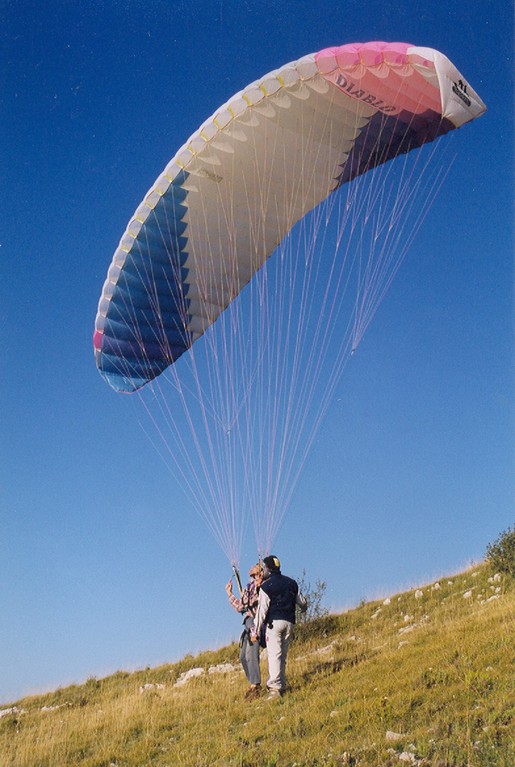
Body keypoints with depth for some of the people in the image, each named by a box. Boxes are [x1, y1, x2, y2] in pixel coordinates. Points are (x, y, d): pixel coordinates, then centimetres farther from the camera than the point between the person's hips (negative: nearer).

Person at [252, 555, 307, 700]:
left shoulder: (266, 586, -5)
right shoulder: (291, 583, 13)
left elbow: (262, 610, -10)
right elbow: (302, 602, 25)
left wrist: (256, 630, -6)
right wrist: (304, 608, 49)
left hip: (274, 623, -6)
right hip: (289, 623, 6)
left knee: (274, 655, -9)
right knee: (283, 656, 13)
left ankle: (274, 687, -18)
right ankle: (281, 685, 14)